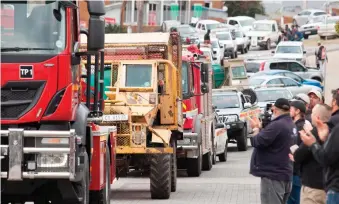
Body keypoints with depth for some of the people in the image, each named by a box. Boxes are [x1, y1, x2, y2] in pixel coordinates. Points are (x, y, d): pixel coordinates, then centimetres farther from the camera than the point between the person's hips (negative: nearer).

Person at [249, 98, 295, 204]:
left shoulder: (277, 125, -21)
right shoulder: (291, 125, 11)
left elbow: (257, 142, -20)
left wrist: (256, 128, -2)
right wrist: (260, 128, 7)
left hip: (273, 175, -10)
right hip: (285, 174, 10)